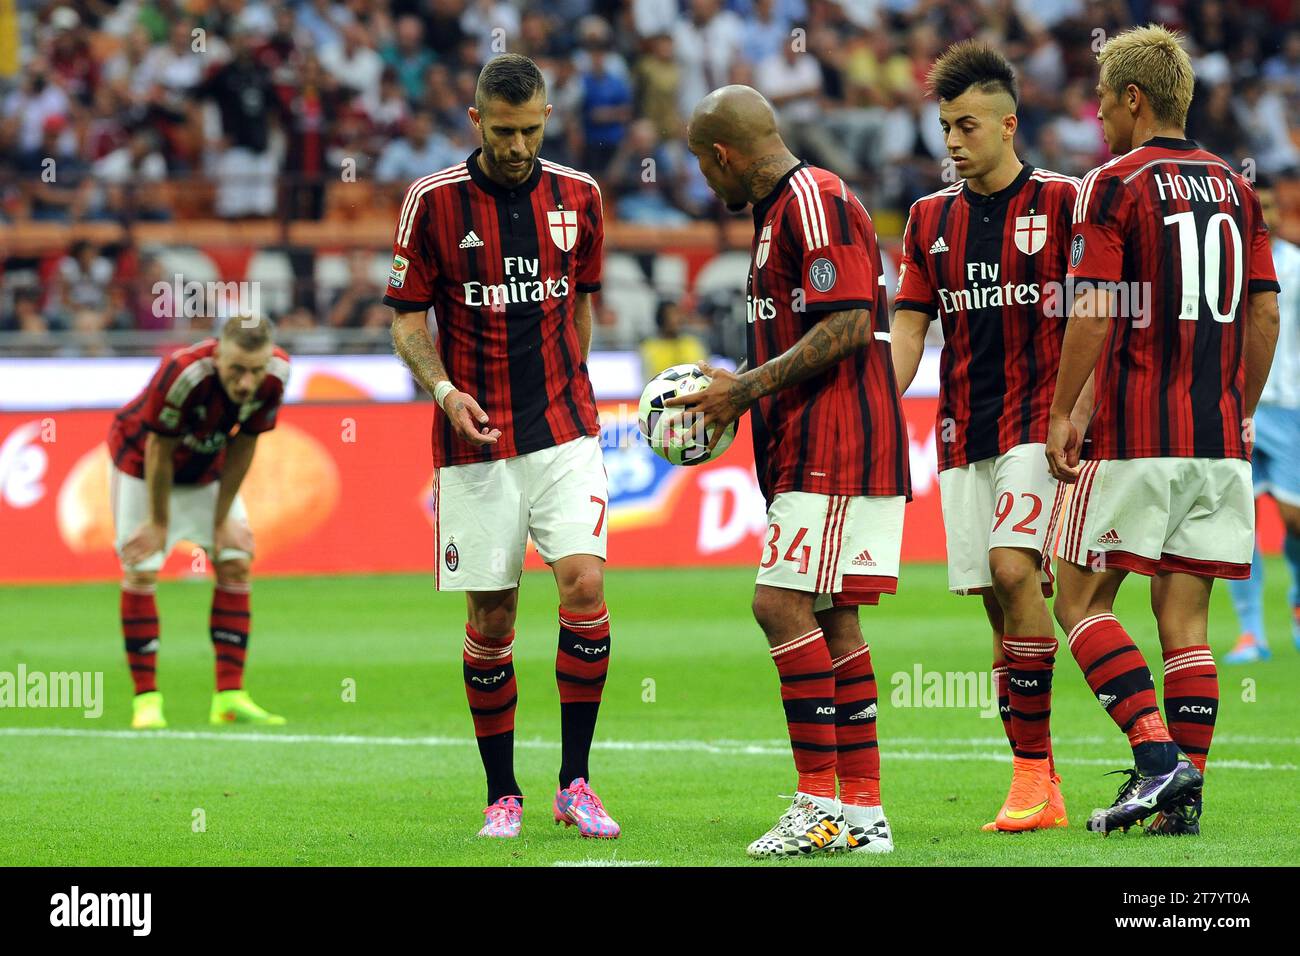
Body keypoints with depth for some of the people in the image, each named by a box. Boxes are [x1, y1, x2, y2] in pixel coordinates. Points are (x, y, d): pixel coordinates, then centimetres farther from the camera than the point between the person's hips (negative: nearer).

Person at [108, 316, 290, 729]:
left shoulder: (275, 375, -27)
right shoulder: (182, 374, -41)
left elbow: (242, 447, -11)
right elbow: (159, 451, -27)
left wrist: (223, 520, -6)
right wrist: (158, 524, -16)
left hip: (208, 470, 5)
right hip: (141, 463, -5)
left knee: (236, 564, -2)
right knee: (140, 571, -11)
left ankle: (230, 697, 0)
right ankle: (146, 700, -6)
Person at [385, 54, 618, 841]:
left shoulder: (578, 196, 5)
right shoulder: (433, 202, -3)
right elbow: (408, 316, 2)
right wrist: (445, 391, -14)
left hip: (563, 429, 1)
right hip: (476, 442, -1)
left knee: (585, 581, -14)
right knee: (492, 614, 1)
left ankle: (575, 781, -4)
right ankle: (503, 795, 13)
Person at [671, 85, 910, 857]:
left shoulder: (815, 200, -12)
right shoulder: (781, 208, 21)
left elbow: (847, 328, -21)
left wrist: (747, 390, -17)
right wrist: (736, 390, 15)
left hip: (836, 446, -11)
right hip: (809, 450, 11)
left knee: (783, 604, -14)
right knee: (830, 619, 8)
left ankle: (823, 803, -14)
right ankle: (864, 813, 9)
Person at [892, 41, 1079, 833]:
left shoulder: (1060, 202, -1)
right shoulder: (930, 218, 12)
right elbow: (909, 329, 10)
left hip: (1038, 419, -5)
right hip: (961, 432, 5)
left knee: (1013, 567, -22)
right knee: (997, 597, 3)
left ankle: (1034, 765, -17)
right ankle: (1041, 791, 7)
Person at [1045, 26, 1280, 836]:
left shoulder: (1114, 185, -6)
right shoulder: (1235, 187, 12)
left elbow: (1095, 315, -13)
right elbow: (1265, 314, 12)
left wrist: (1064, 414, -5)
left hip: (1135, 435, -6)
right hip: (1218, 438, 6)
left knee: (1082, 601, 3)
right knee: (1186, 617, 7)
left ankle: (1157, 754, -13)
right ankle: (1185, 794, 1)